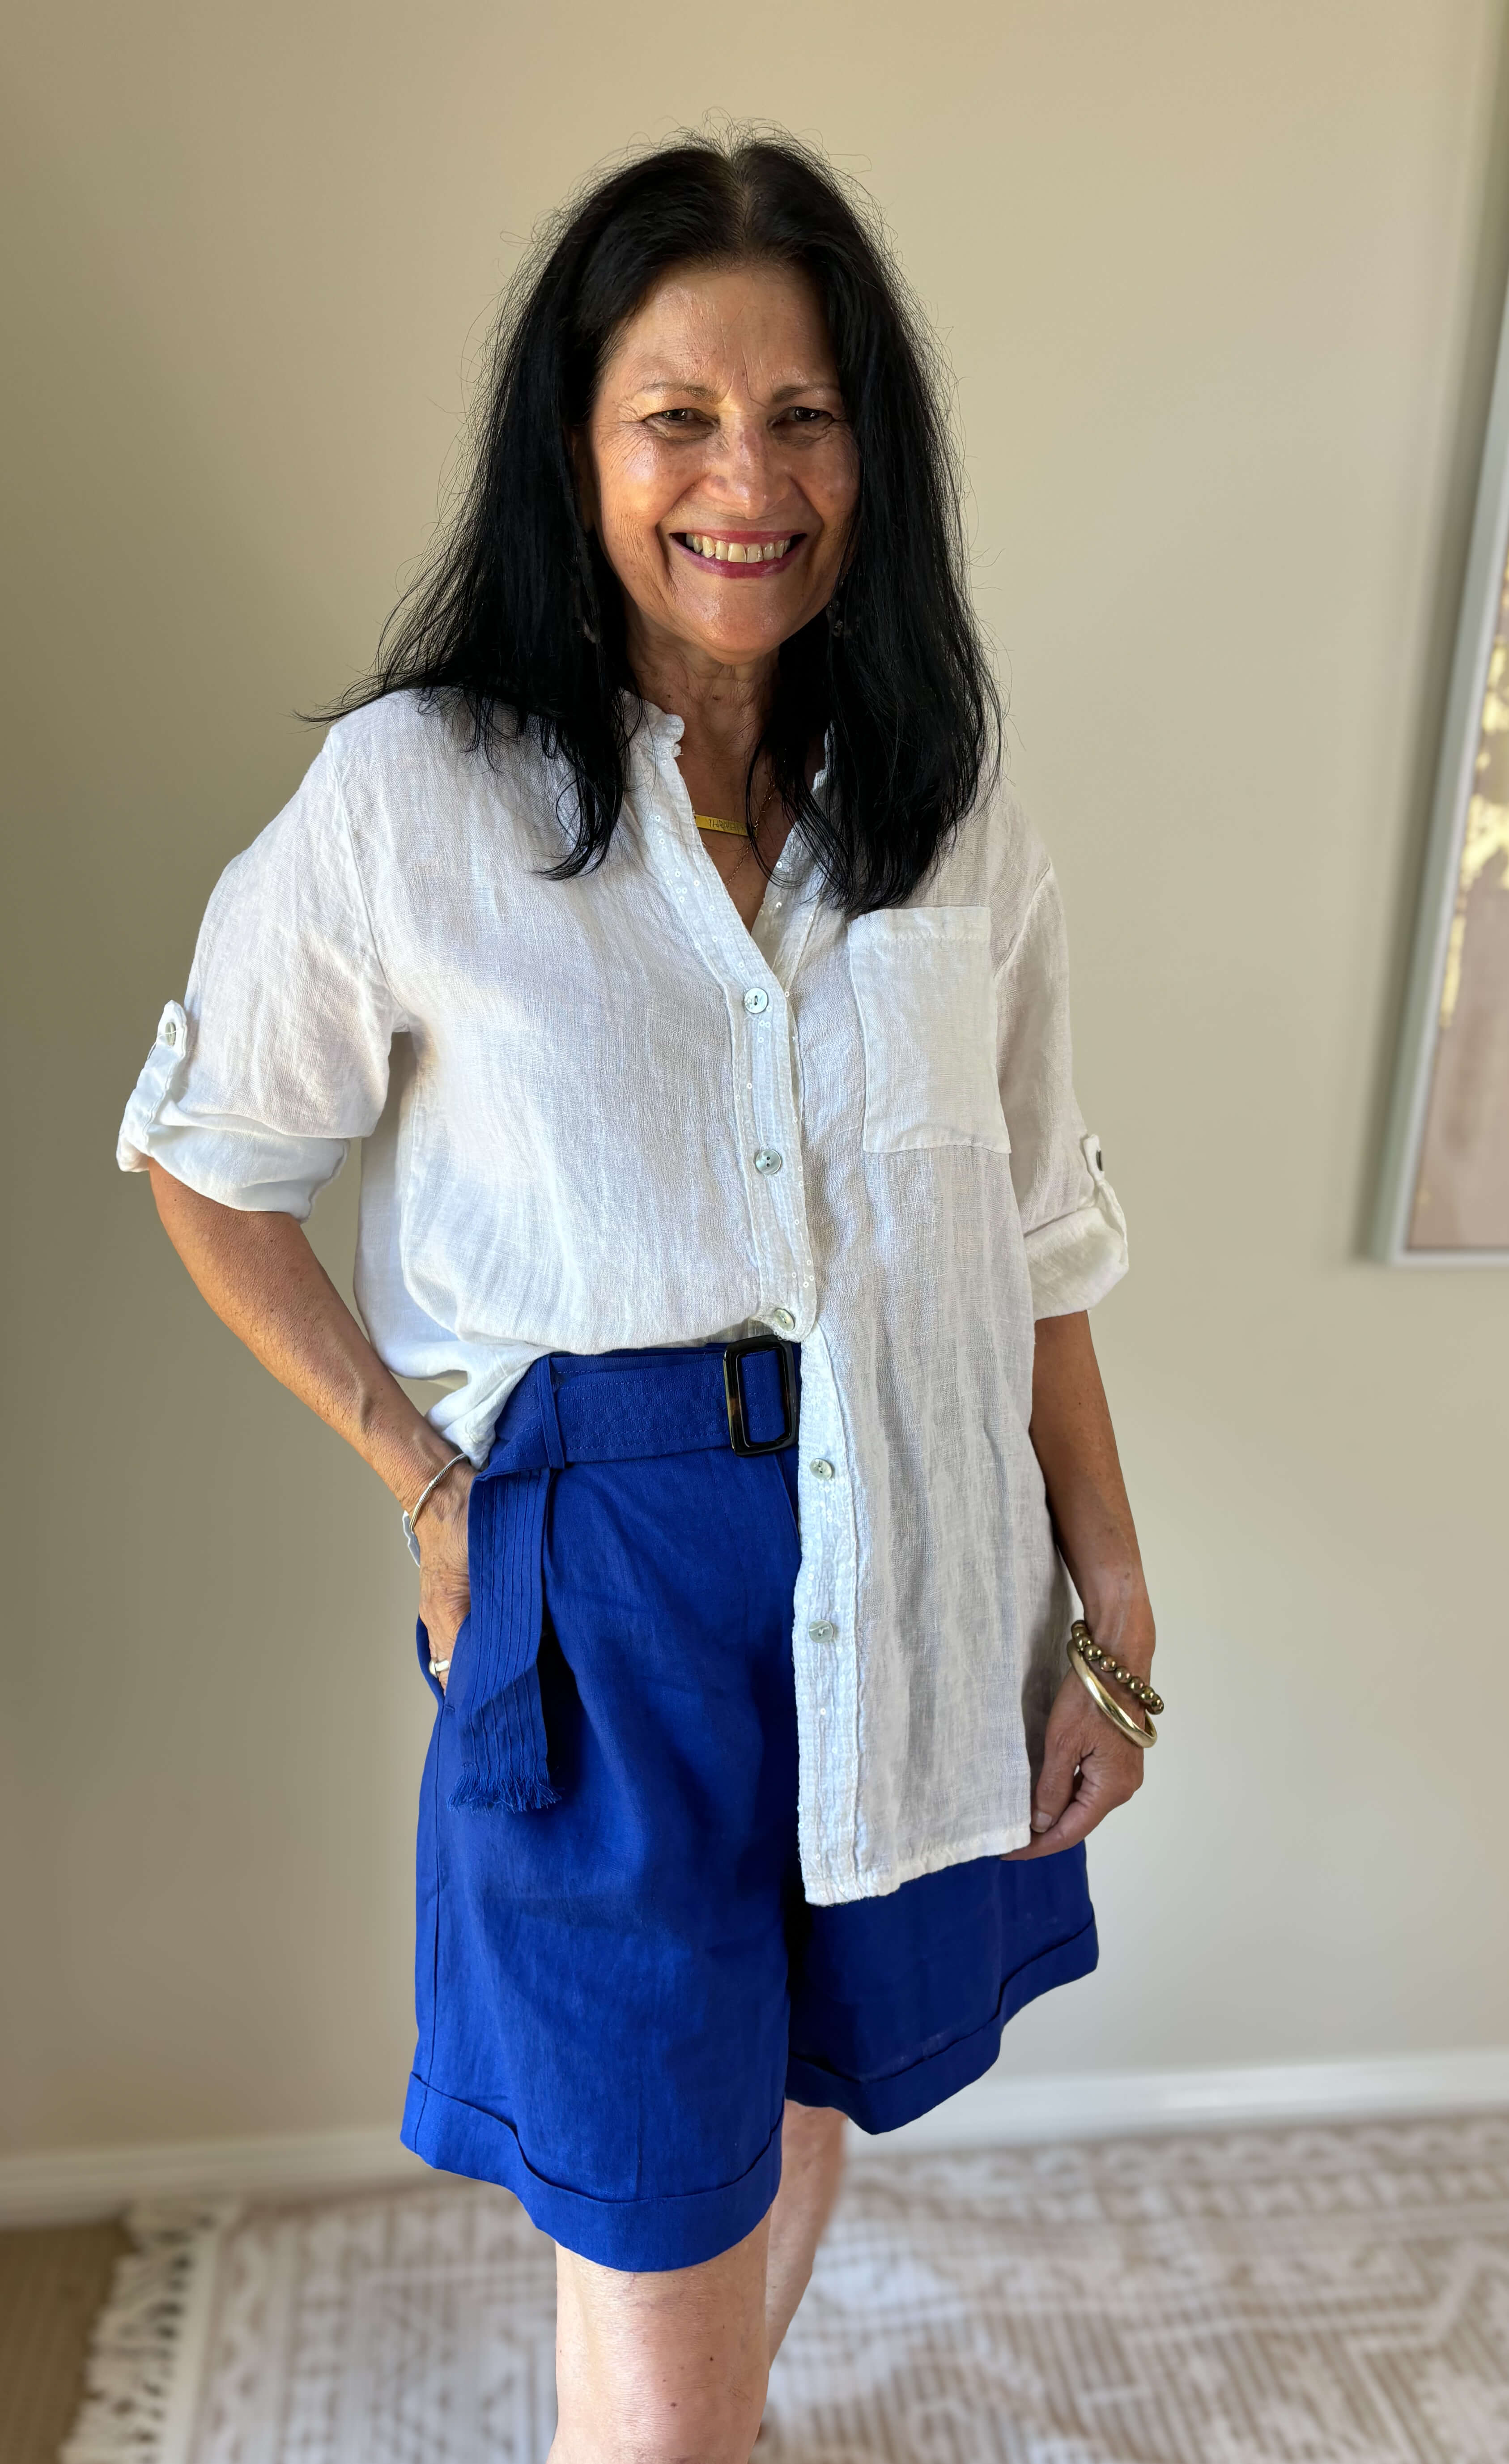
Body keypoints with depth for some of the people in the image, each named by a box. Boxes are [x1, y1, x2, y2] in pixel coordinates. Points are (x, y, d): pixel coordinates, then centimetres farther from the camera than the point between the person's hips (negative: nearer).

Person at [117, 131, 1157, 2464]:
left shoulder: (955, 814, 1)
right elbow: (208, 1162, 2)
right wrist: (426, 1477, -4)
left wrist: (1116, 1623, 5)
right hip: (602, 1580, -4)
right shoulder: (412, 796, -10)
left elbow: (1037, 1242, 5)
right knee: (655, 2240, 6)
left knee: (798, 2105, 25)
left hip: (917, 1571, 4)